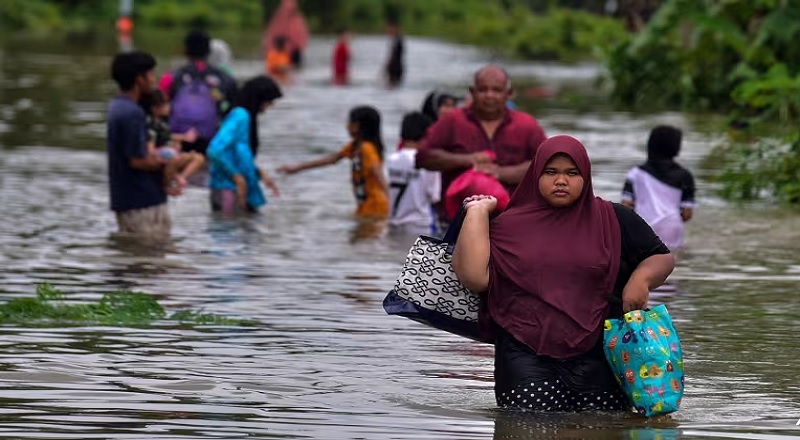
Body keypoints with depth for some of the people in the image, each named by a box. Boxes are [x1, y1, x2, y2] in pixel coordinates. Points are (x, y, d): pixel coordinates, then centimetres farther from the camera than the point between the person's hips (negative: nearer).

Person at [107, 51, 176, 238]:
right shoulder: (132, 113, -20)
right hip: (144, 201, -10)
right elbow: (137, 160, -21)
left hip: (124, 199, 10)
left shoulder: (117, 107, 11)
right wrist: (165, 164, -7)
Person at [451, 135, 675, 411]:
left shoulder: (614, 221, 11)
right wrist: (477, 213, 3)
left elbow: (662, 258, 17)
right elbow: (475, 277, -1)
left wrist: (641, 278, -5)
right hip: (526, 355, -1)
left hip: (596, 356, 1)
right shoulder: (510, 225, 11)